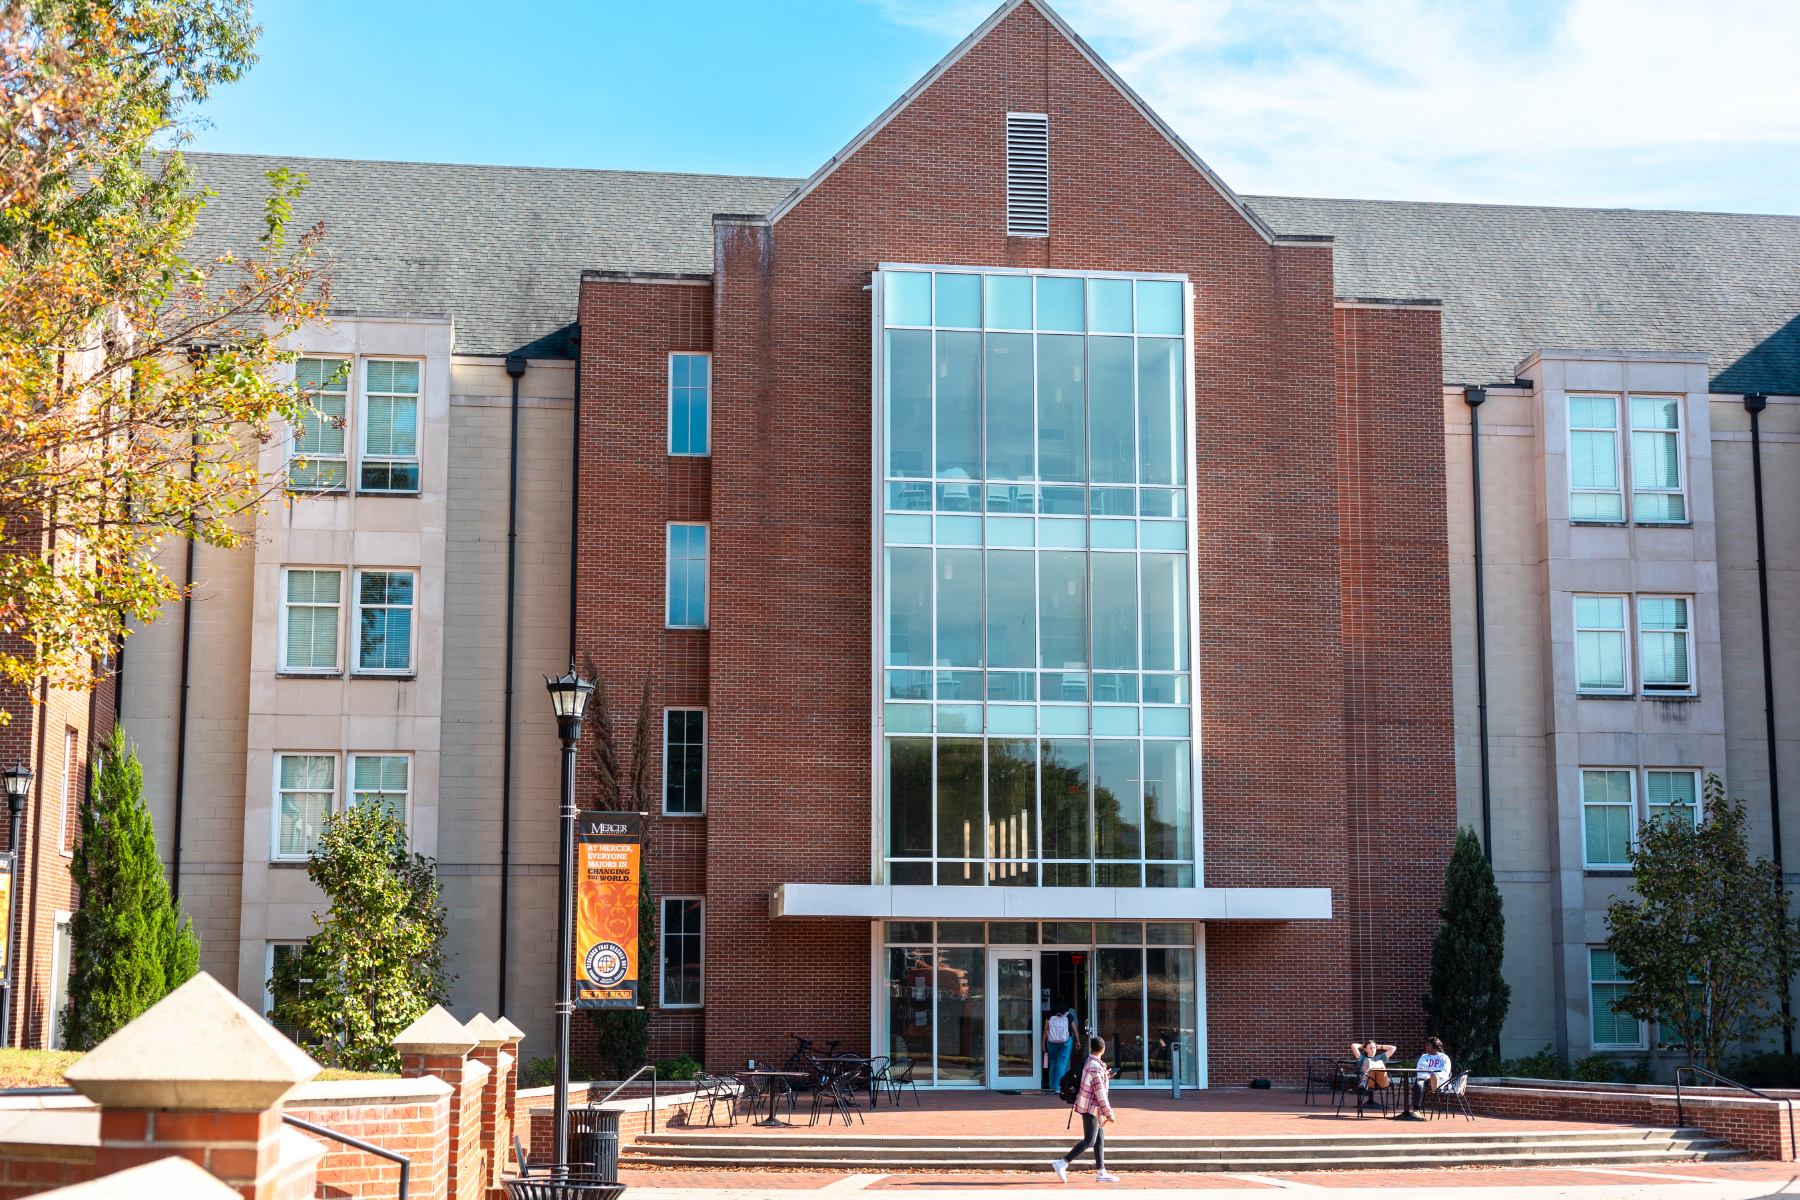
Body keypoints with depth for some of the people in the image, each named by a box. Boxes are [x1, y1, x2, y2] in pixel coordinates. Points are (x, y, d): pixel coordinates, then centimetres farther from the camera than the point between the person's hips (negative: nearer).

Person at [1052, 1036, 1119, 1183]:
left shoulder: (1090, 1062, 10)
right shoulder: (1095, 1066, -20)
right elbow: (1099, 1092, -21)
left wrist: (1105, 1077, 33)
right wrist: (1109, 1113, -18)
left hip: (1094, 1107, 10)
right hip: (1090, 1107, -10)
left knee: (1100, 1140, 11)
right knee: (1089, 1141, -8)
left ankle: (1101, 1173, 13)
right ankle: (1062, 1163, -10)